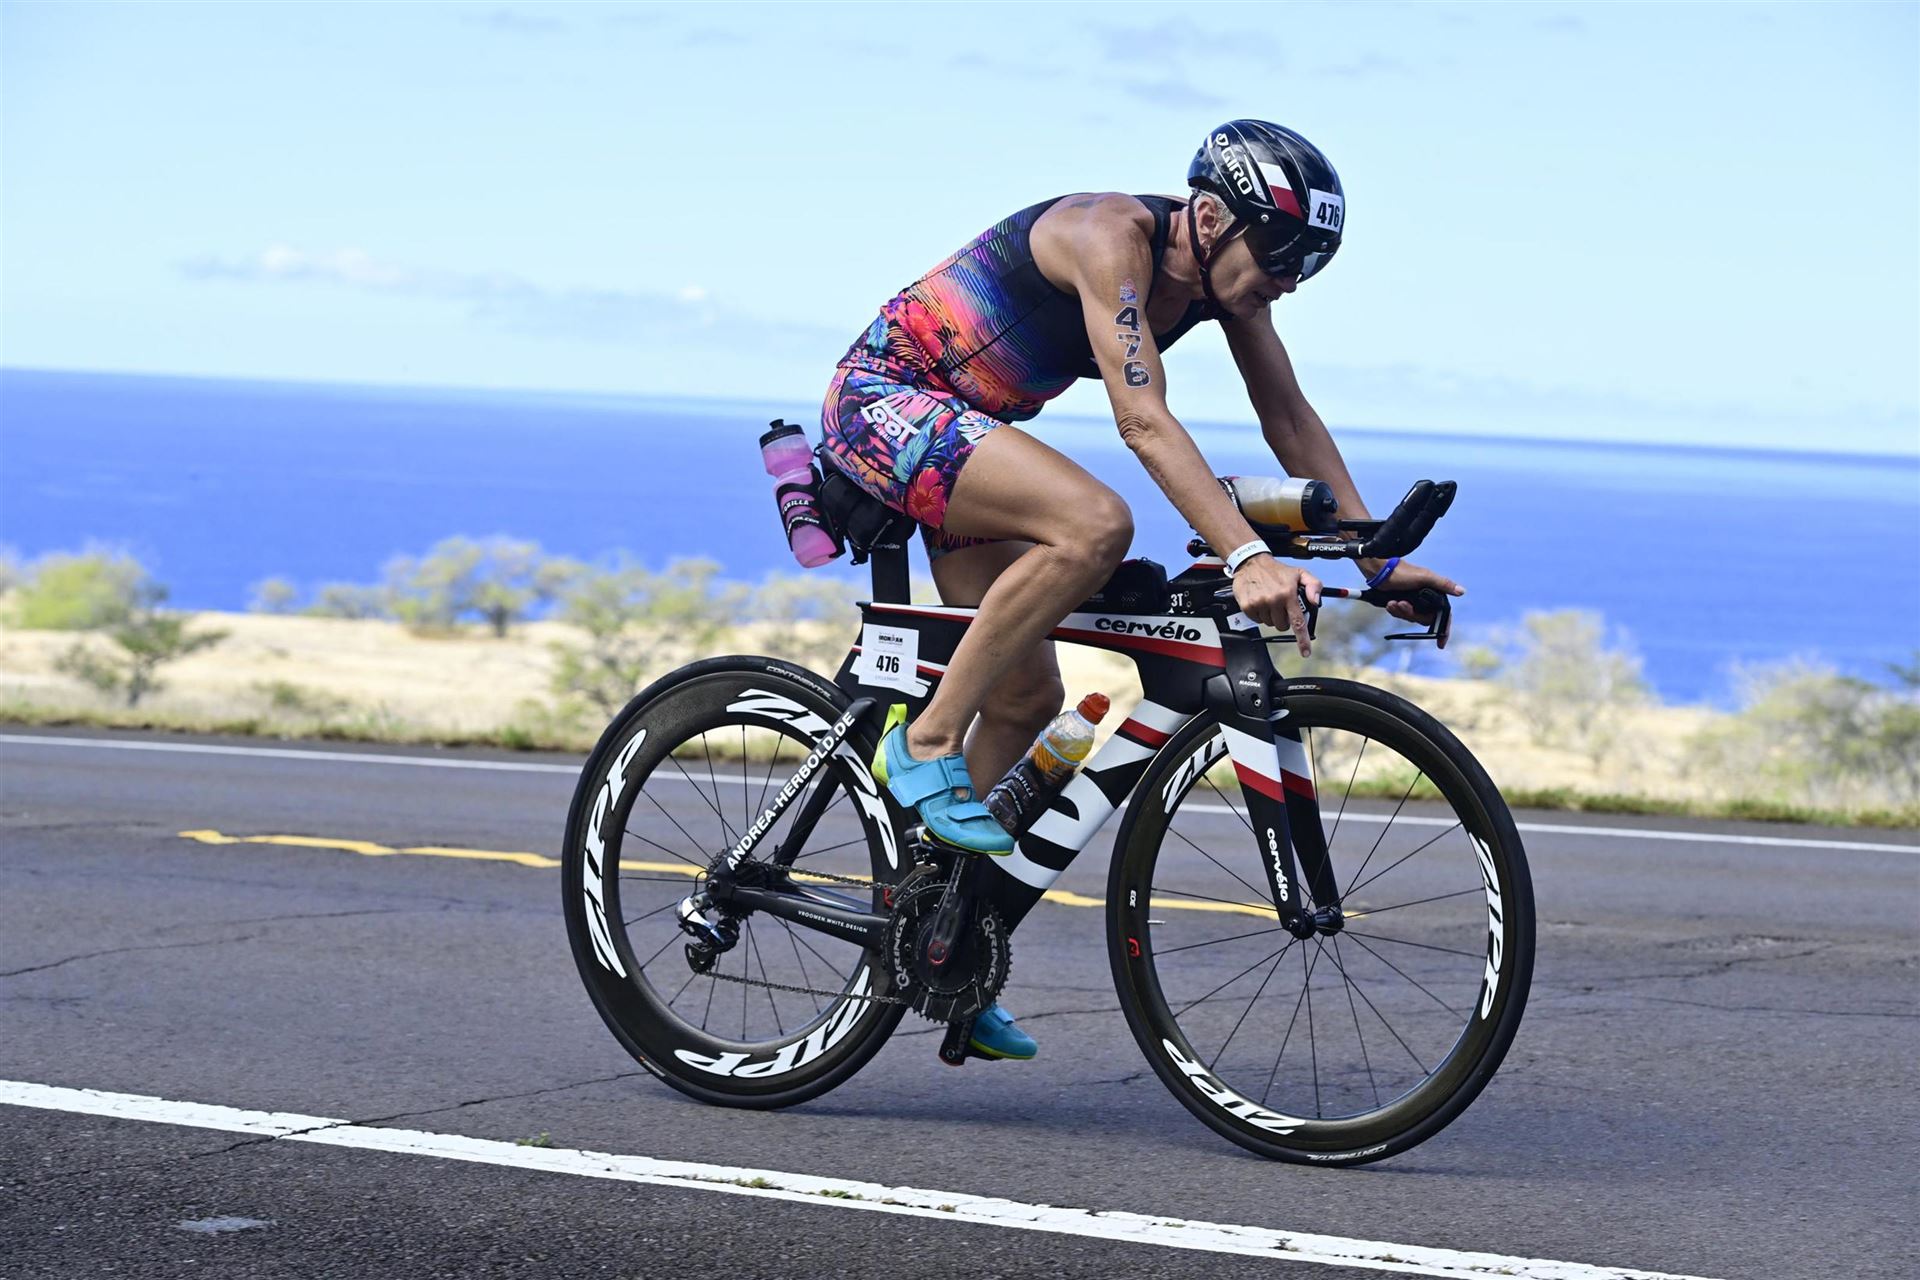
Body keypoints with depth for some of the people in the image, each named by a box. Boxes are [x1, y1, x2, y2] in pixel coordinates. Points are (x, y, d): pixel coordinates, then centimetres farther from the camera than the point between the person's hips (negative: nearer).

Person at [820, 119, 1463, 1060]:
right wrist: (1248, 558, -46)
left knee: (1027, 699, 7)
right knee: (1095, 523, -32)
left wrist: (1378, 562, -3)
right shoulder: (1112, 239, -28)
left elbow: (1290, 419, 4)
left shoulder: (1226, 274, -3)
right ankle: (926, 743, -20)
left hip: (959, 430, 9)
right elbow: (1145, 421, -37)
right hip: (882, 398, -9)